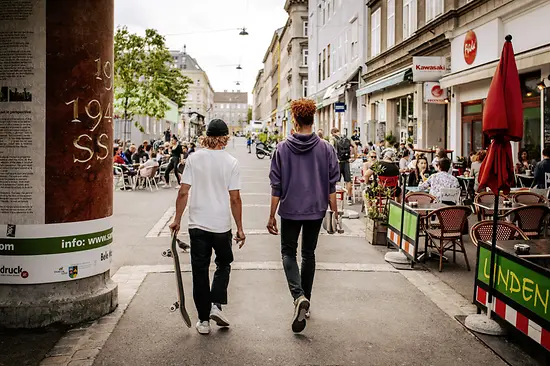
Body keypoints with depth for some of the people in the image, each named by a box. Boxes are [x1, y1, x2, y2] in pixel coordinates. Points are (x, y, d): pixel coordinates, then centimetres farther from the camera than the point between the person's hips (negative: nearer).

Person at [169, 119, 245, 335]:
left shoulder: (194, 159, -2)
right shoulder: (231, 162, -6)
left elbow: (183, 193, -4)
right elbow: (235, 199, -7)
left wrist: (177, 219, 6)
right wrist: (239, 228, 1)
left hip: (198, 224, 1)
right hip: (222, 224, -1)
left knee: (200, 271, 10)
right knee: (224, 264, 22)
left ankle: (203, 320, 17)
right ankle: (216, 305, 7)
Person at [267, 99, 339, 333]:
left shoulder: (283, 149, -7)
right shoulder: (326, 149, -4)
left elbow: (276, 186, -5)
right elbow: (332, 185, -2)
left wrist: (272, 215, 2)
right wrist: (334, 212, 7)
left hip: (290, 210, -2)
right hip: (316, 210, 2)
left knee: (288, 252, 12)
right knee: (309, 253, 17)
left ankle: (298, 296, -11)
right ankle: (305, 301, 26)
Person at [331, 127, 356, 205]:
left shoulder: (334, 139, -2)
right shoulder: (347, 139, 10)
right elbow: (354, 147, 1)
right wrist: (354, 157, 5)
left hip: (338, 163, -3)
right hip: (346, 162, 3)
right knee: (348, 181, 8)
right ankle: (349, 198, 11)